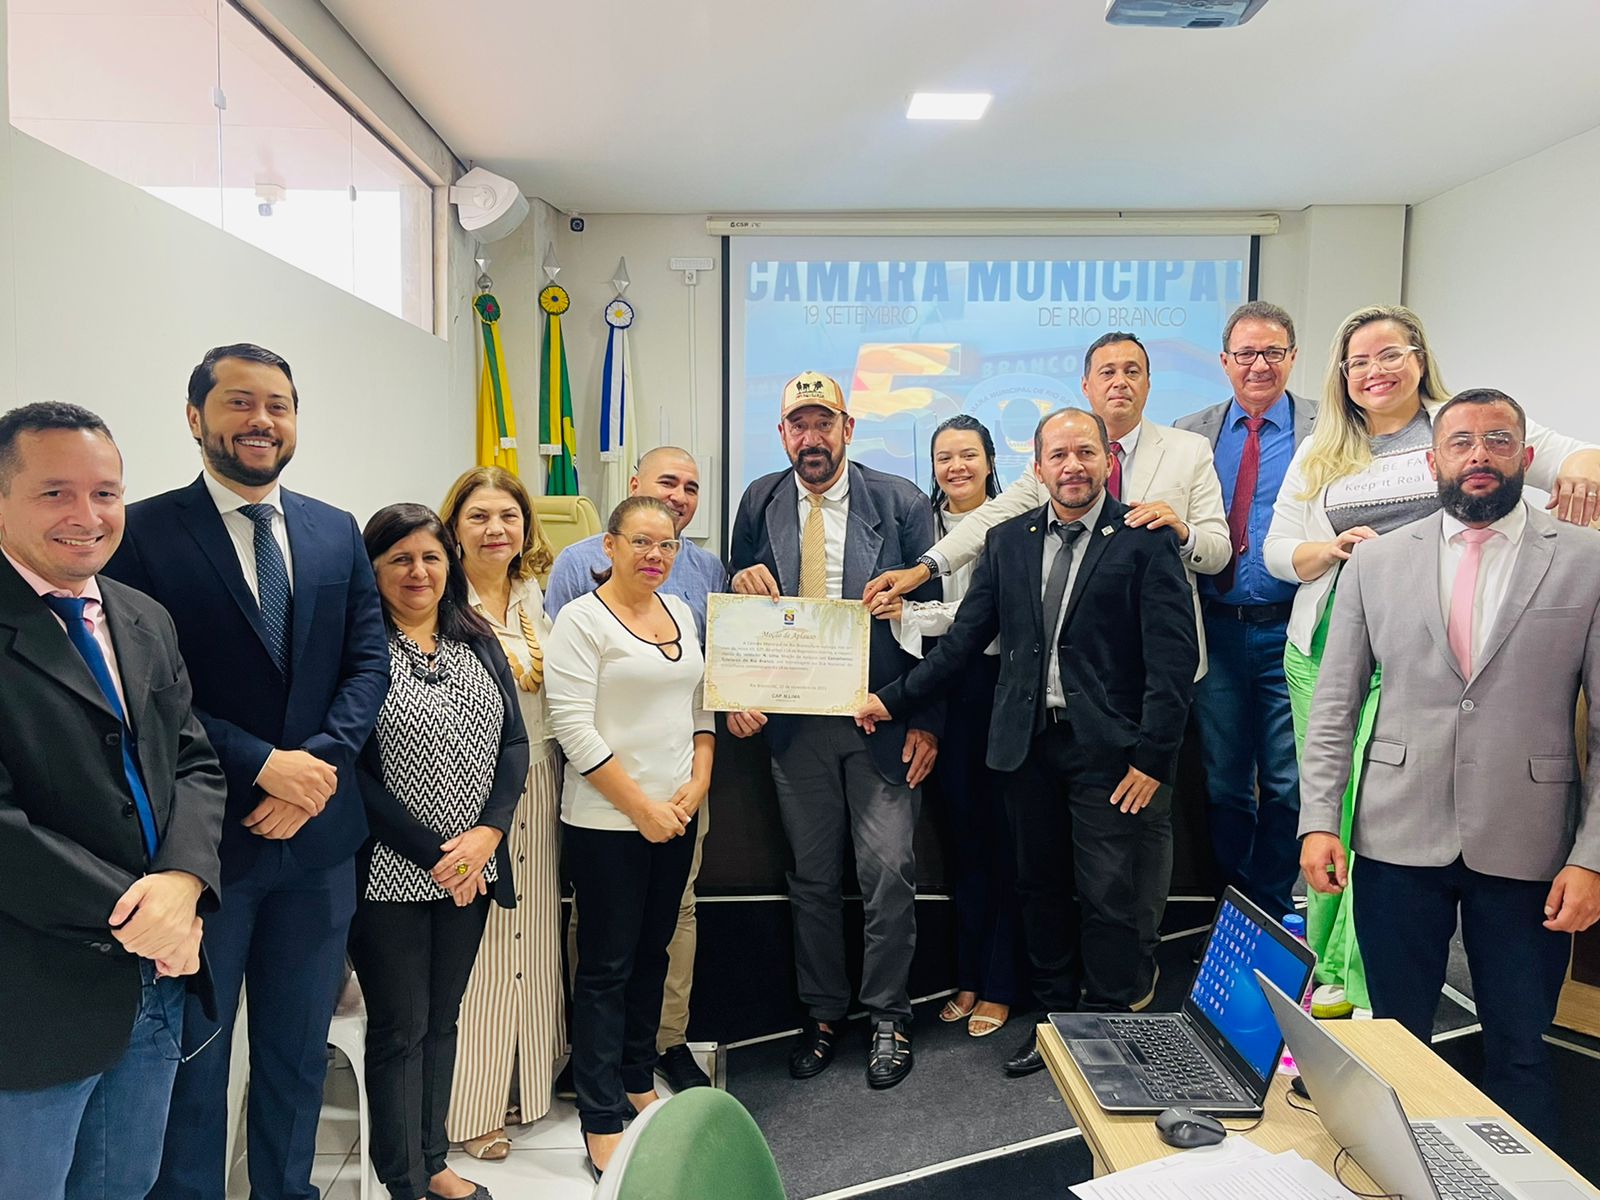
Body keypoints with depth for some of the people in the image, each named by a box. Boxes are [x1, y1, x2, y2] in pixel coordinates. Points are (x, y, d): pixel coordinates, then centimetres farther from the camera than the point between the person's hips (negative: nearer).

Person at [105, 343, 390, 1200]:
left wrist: (320, 764, -12)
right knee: (192, 1056, 14)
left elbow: (369, 661, 2)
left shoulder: (337, 534, 5)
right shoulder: (143, 532, -8)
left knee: (299, 1050, 19)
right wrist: (261, 764, -18)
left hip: (317, 831, 4)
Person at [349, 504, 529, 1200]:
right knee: (399, 1030, 7)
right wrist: (431, 853, -15)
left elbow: (514, 743, 3)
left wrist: (489, 832, -11)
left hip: (472, 871, 5)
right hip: (389, 874, -5)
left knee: (442, 1019, 17)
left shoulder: (479, 642, 7)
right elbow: (351, 770, -14)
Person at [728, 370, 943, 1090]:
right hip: (794, 722, 3)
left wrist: (927, 721, -7)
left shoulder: (899, 503, -2)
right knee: (811, 875, 12)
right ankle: (823, 1013, 29)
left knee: (888, 868, 1)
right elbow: (737, 608, 12)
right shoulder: (759, 504, 6)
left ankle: (887, 1016, 21)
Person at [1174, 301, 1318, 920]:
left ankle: (1272, 915, 26)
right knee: (1223, 783, 12)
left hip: (1291, 634, -2)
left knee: (1288, 786, 7)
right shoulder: (1190, 433, 8)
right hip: (1216, 631, 2)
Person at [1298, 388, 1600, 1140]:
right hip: (1398, 842, 1)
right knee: (1395, 1042, 12)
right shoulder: (1375, 561, 3)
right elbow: (1333, 706, 3)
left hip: (1526, 850, -1)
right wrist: (1319, 820, -4)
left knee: (1520, 1051, 13)